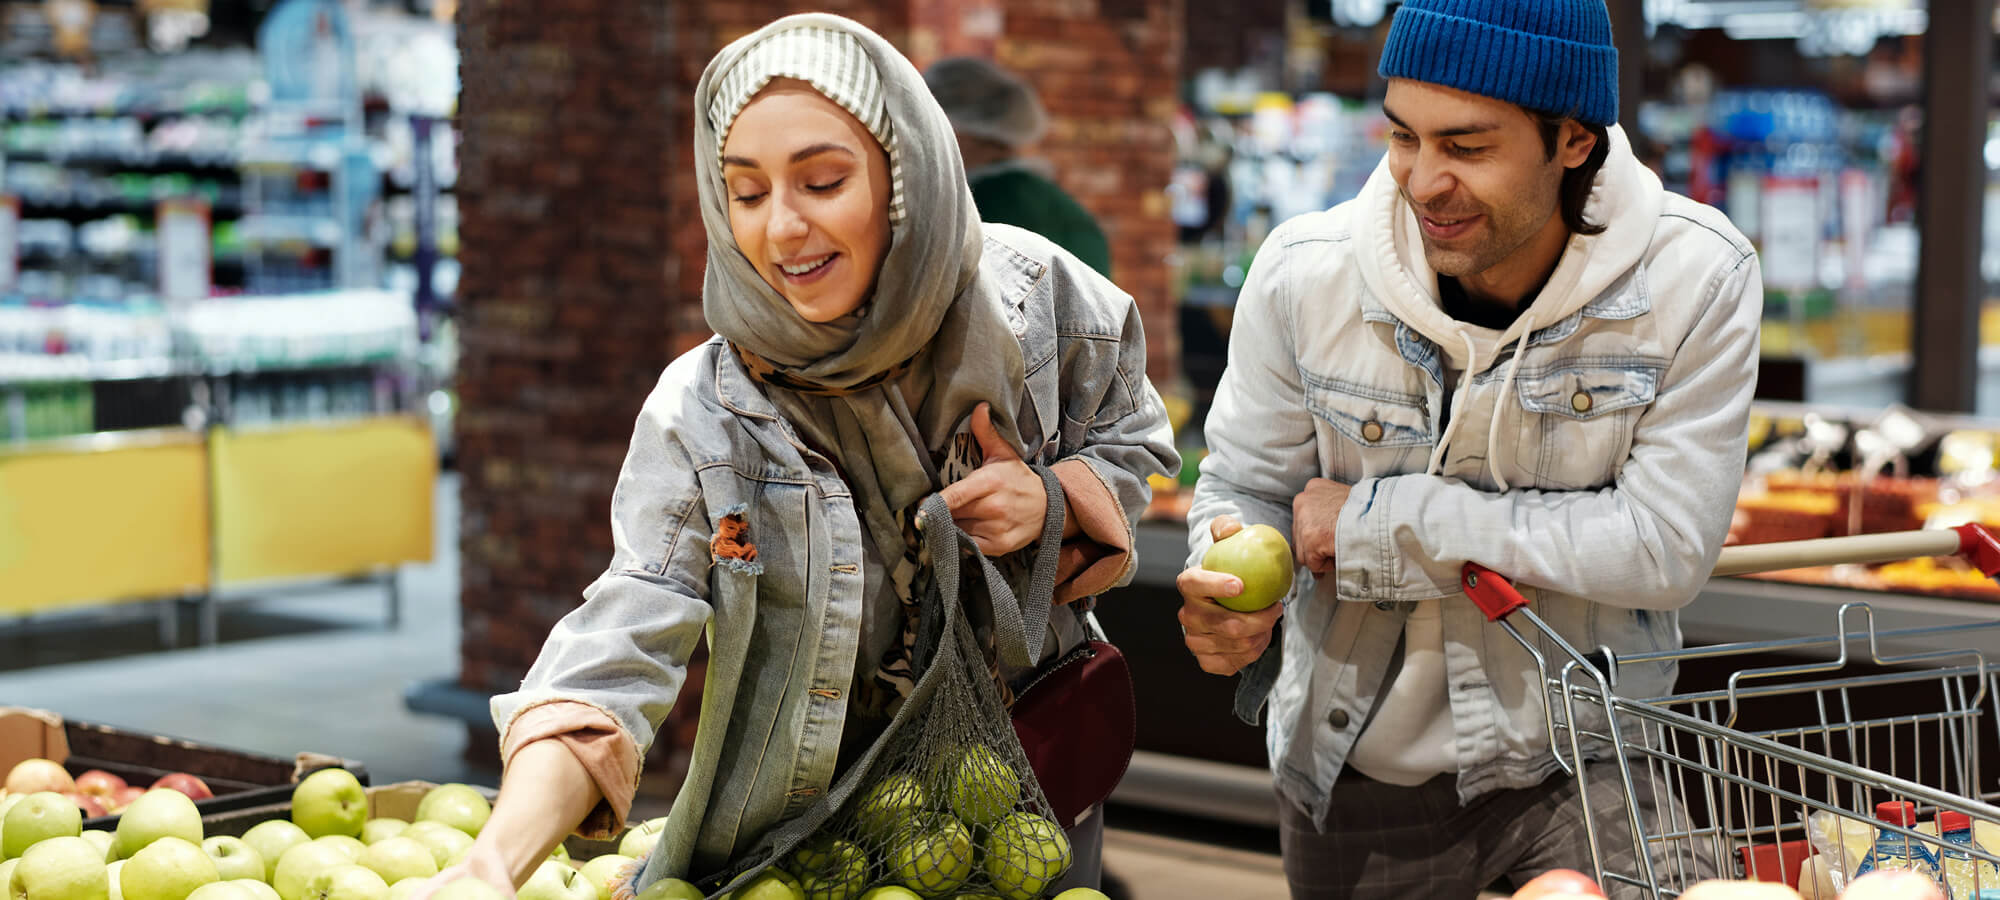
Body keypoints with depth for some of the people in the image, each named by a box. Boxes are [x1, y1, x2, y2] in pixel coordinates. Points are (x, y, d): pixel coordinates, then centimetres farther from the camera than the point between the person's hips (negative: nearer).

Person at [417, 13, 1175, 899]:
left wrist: (1051, 501, -22)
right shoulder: (702, 419, -22)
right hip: (811, 818, -2)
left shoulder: (1035, 296, -16)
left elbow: (1130, 438, 2)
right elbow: (620, 651, -30)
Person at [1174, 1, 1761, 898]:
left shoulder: (1694, 278, -19)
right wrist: (1226, 591, -26)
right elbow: (1245, 487, -1)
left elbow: (1665, 548, -22)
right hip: (1360, 766, 2)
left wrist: (1384, 523, -23)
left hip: (1582, 761, -2)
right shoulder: (1304, 274, -14)